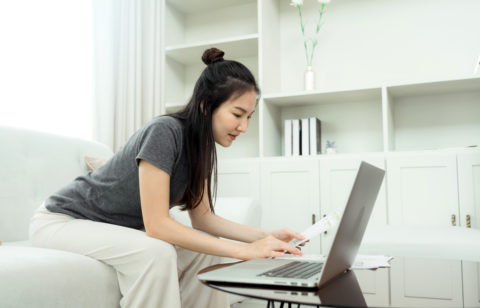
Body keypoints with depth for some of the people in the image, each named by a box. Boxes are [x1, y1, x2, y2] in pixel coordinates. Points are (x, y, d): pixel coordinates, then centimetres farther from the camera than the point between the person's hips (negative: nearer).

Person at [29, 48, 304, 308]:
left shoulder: (202, 145, -4)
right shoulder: (165, 132, -29)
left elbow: (202, 217, -1)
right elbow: (157, 225, -32)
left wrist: (265, 236, -12)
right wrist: (243, 251, -32)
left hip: (119, 228, 8)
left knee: (204, 249, -6)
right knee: (156, 253, -32)